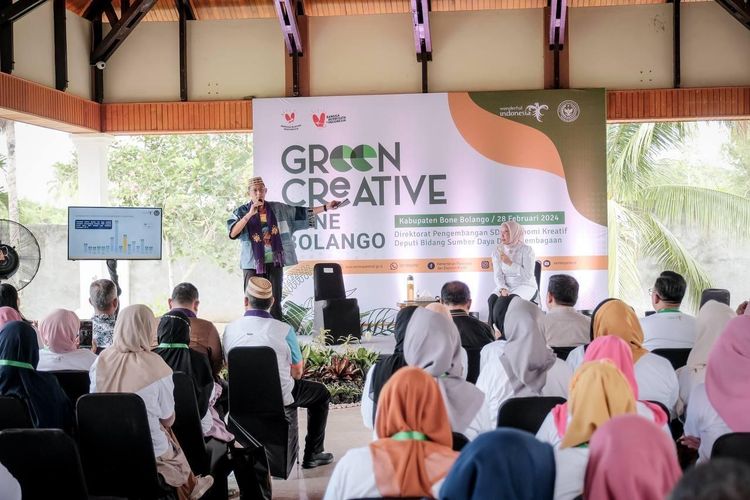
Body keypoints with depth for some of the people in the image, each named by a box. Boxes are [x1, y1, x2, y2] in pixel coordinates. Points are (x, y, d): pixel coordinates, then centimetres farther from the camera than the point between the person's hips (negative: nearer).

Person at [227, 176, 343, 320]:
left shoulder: (278, 209, 5)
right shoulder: (241, 212, -2)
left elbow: (301, 212, 8)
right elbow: (232, 233, -16)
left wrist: (325, 207, 2)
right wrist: (249, 214, -24)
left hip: (274, 262, 2)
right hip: (253, 264, -2)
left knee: (275, 302, 5)